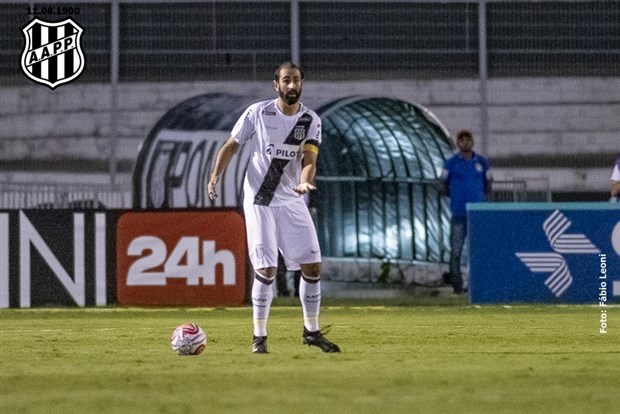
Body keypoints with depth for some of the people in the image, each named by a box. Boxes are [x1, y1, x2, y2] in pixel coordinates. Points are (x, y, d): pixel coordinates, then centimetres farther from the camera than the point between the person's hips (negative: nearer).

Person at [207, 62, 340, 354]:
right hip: (259, 201, -3)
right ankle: (259, 337, -1)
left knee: (313, 266, 2)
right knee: (265, 269, -12)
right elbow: (231, 146, 2)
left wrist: (305, 182, -31)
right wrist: (215, 176, -12)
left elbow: (309, 160, -9)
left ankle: (311, 330, 18)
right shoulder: (257, 113, -6)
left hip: (292, 201, 3)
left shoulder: (311, 121, 0)